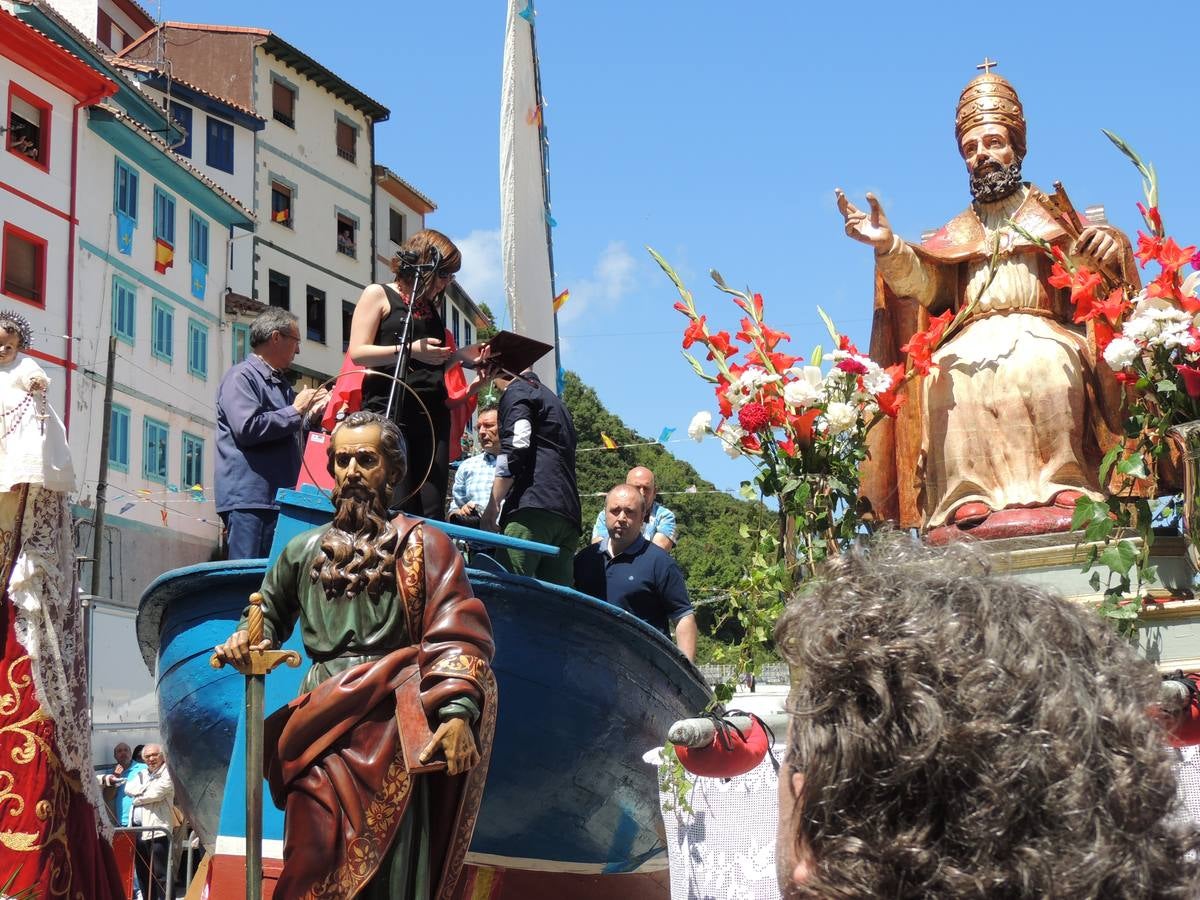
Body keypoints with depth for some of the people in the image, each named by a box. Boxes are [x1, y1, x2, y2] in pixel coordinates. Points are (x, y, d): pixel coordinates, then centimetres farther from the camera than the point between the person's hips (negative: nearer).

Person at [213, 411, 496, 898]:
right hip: (321, 726, 4)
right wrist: (246, 639, 11)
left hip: (389, 728, -4)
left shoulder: (421, 545, 4)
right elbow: (271, 611, 35)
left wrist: (458, 713, -21)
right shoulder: (305, 550, 18)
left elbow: (458, 634, -7)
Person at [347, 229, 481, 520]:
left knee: (432, 512, -4)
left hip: (432, 415, 6)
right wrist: (410, 349, -14)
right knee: (399, 508, -15)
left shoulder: (432, 308, 24)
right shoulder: (378, 295, 6)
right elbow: (358, 352, -5)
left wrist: (462, 354, 11)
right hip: (389, 412, -6)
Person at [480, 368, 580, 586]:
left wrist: (492, 507, -8)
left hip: (532, 510, -8)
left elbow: (514, 448, -9)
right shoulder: (554, 399, 32)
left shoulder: (516, 391, 6)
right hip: (568, 516, 8)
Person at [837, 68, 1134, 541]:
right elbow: (922, 283, 8)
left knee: (1044, 361, -38)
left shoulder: (1055, 217, 20)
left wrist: (1108, 248, -20)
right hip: (974, 337, 2)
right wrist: (888, 246, -12)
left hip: (1044, 334, -2)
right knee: (945, 373, -33)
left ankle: (1063, 488, -36)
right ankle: (966, 499, -37)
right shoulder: (956, 235, 26)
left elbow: (1094, 284, 4)